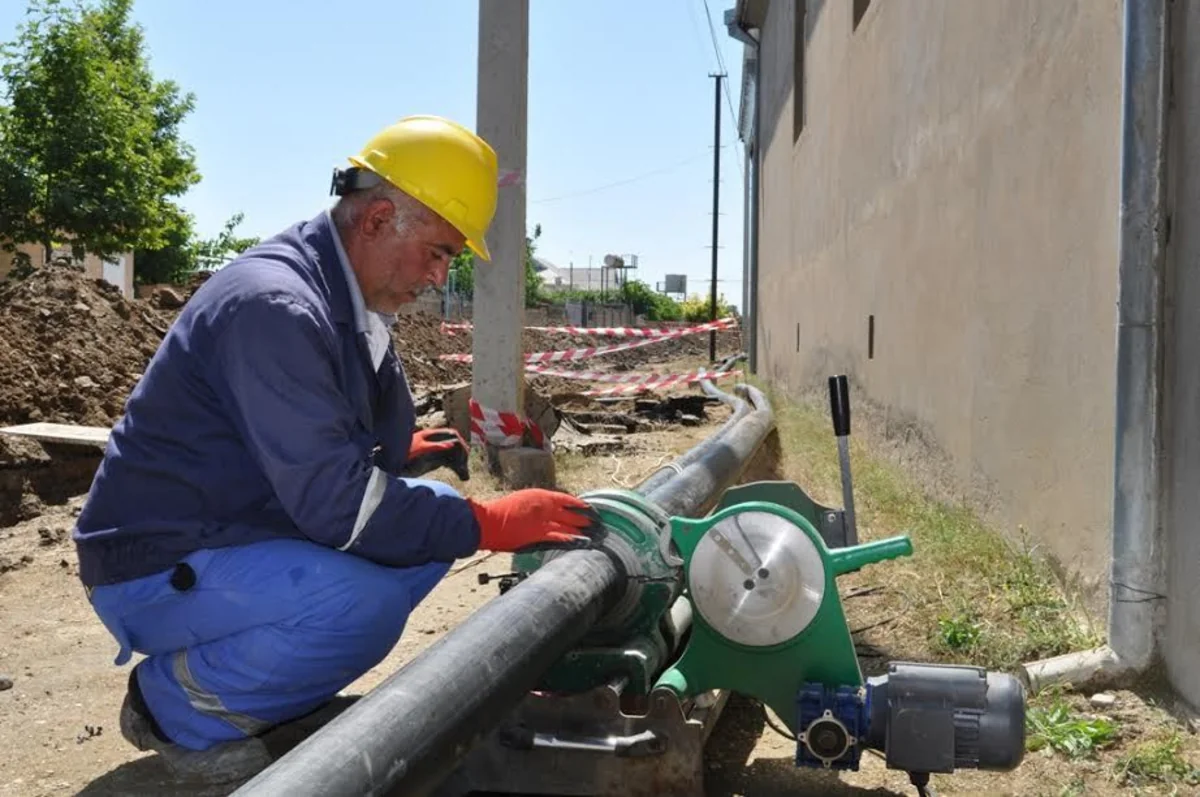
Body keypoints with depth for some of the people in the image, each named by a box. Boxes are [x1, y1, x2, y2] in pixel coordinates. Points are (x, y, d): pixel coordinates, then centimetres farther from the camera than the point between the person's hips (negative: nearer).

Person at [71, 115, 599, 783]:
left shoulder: (350, 301, 5)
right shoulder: (275, 304, -25)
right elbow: (333, 502, -29)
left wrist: (397, 452, 1)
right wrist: (491, 523, -24)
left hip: (244, 533, 10)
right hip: (163, 568, -10)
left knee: (435, 512, 1)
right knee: (363, 603, -32)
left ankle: (273, 697, 6)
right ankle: (178, 702, -5)